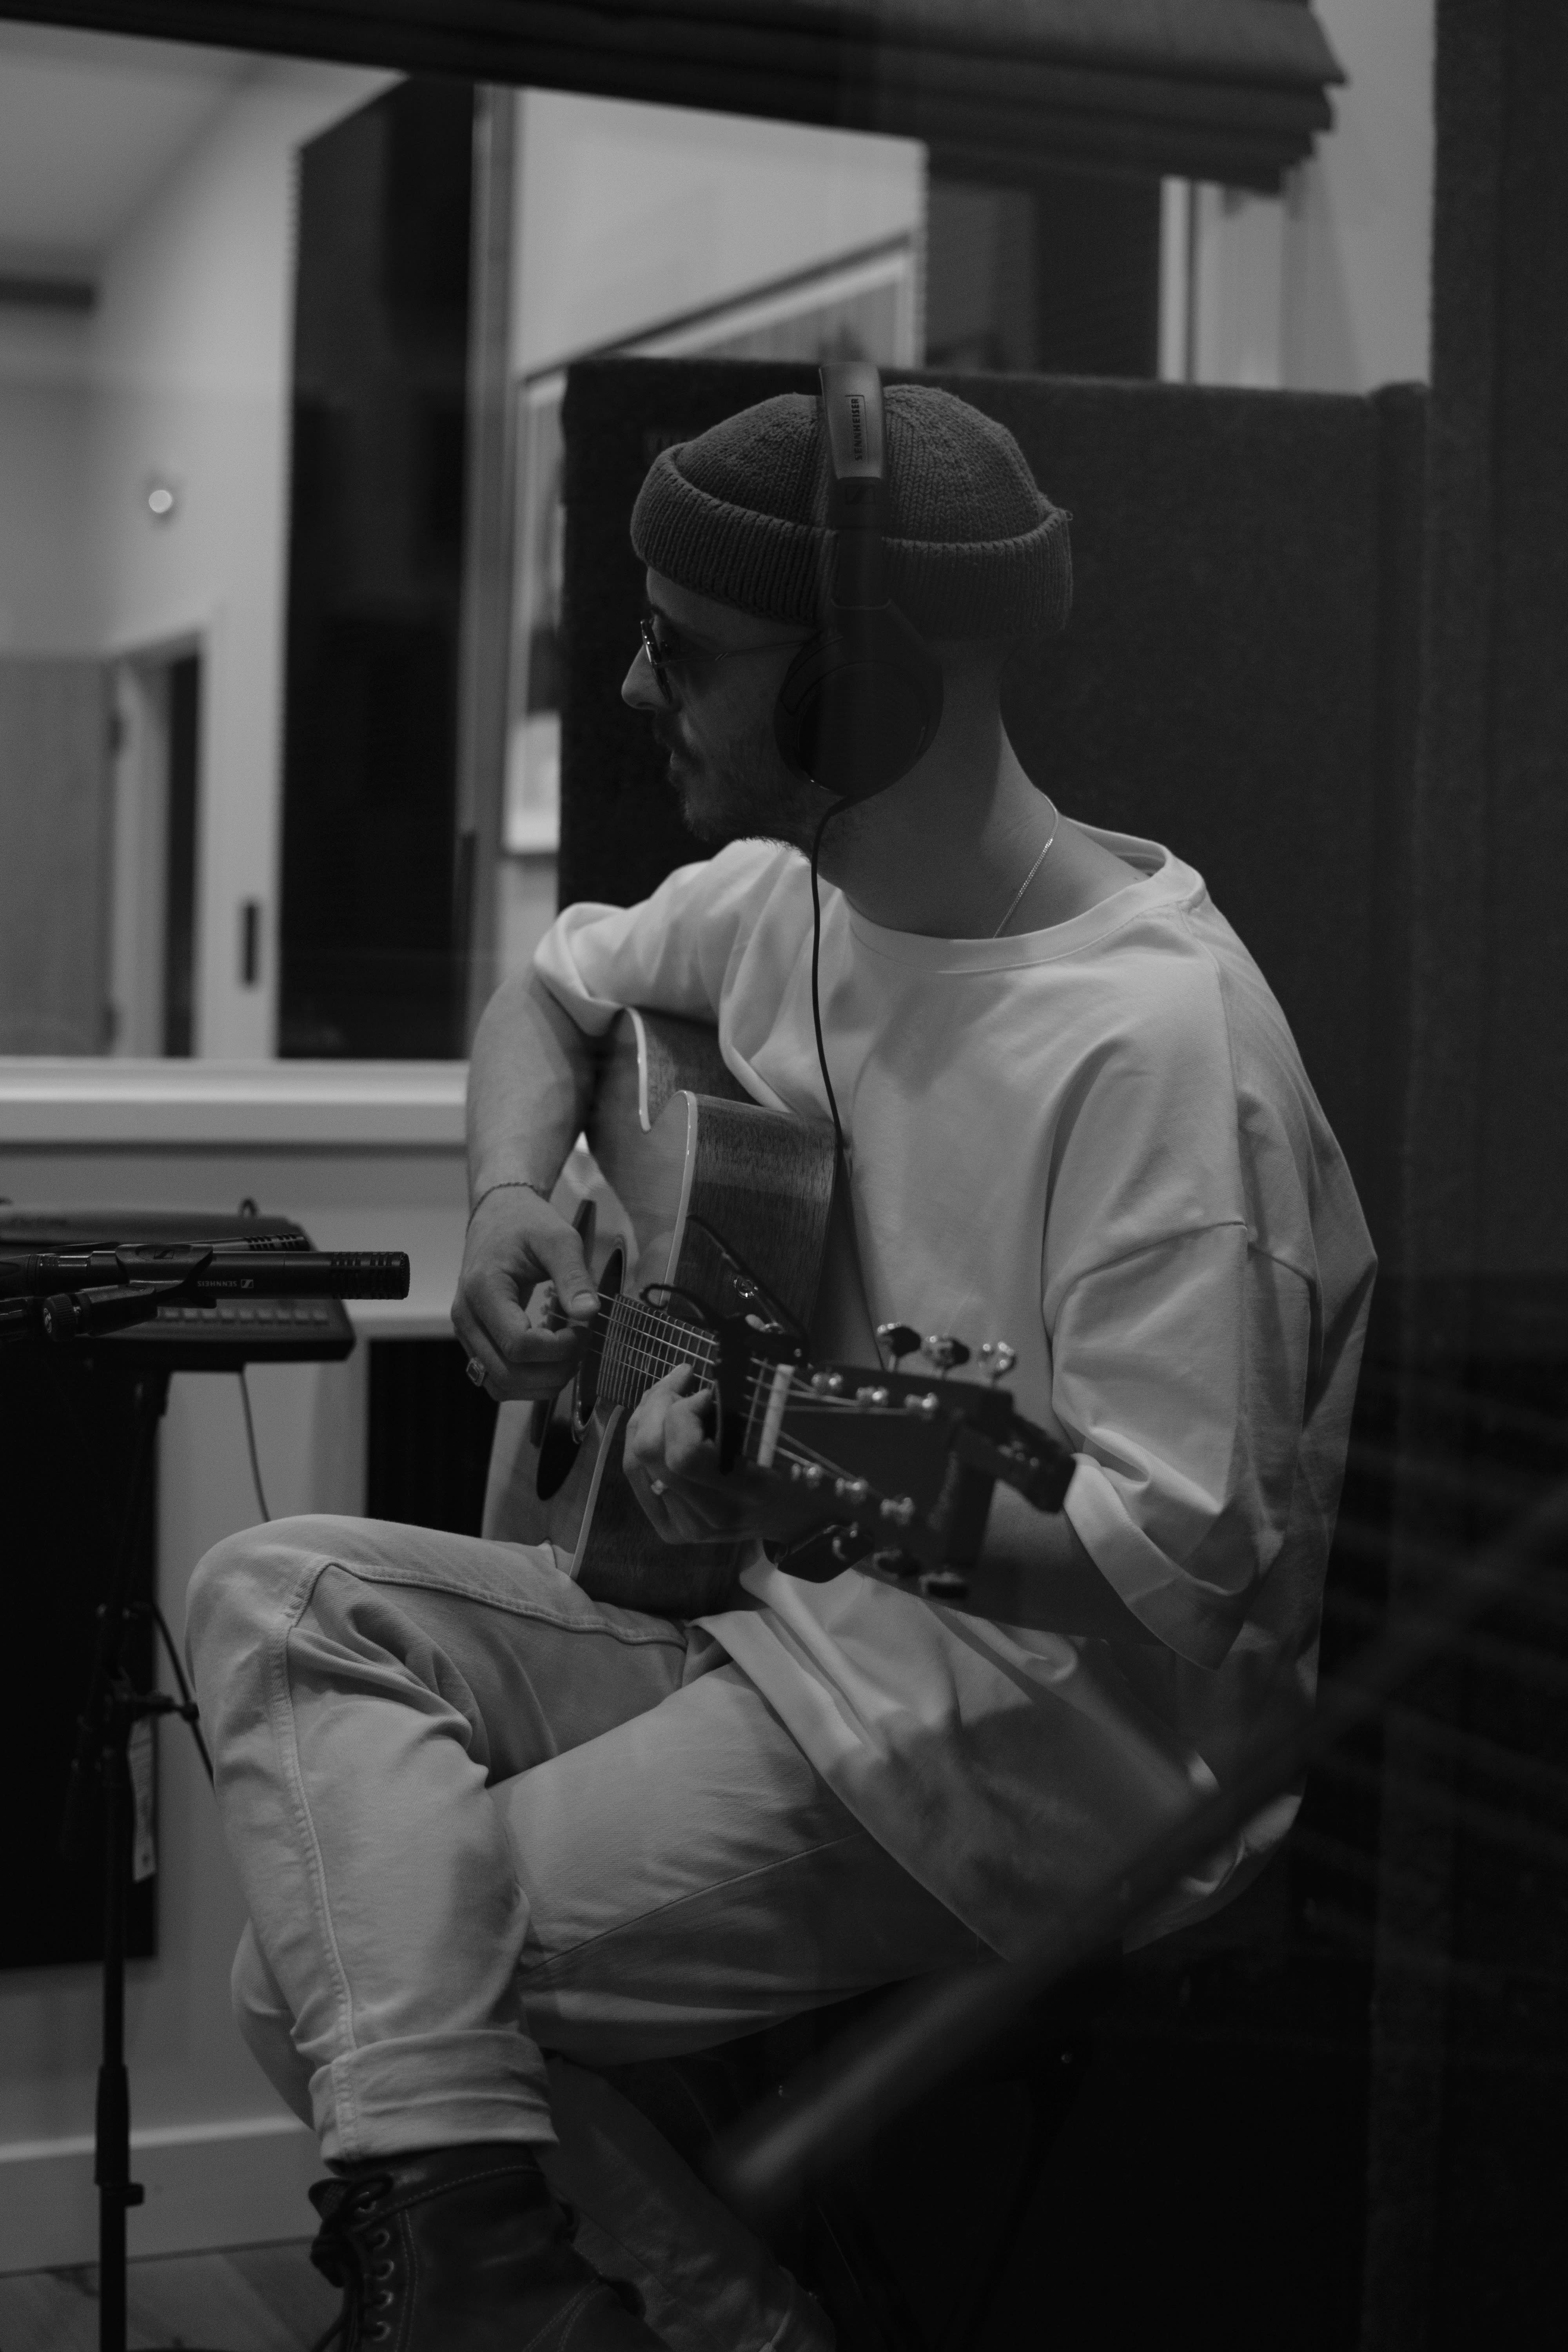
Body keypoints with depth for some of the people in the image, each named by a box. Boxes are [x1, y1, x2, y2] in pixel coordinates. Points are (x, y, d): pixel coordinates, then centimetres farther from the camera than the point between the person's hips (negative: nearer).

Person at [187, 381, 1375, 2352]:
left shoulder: (1155, 1036, -22)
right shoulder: (779, 898, 5)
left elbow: (1182, 1553, -23)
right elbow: (554, 990, 25)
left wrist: (811, 1498, -35)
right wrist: (509, 1199, 4)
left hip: (1043, 1711, -9)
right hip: (758, 1615, 9)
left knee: (329, 1968, -14)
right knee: (277, 1600, -12)